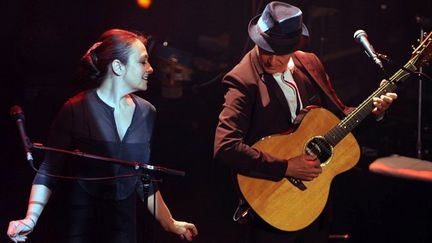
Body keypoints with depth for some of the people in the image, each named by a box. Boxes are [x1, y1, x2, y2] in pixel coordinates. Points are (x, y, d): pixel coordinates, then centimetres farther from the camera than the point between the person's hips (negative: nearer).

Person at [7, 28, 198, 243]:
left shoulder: (146, 112, 2)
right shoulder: (76, 110, -12)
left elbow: (144, 178, 11)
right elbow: (49, 171, -11)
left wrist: (170, 224, 12)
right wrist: (31, 219, -24)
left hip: (123, 225, 4)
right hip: (77, 224, -4)